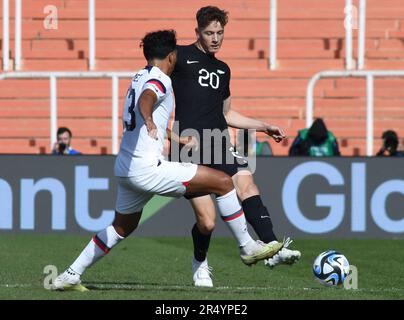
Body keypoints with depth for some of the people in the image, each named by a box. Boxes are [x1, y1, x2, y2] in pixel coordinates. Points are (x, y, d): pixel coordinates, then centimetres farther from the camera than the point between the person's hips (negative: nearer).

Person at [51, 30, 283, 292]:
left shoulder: (139, 78, 19)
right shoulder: (161, 80, -10)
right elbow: (146, 99, -33)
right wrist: (149, 121, -54)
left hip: (125, 168, 10)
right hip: (147, 169, -10)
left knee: (123, 227, 28)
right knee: (223, 182, -6)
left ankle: (70, 276, 27)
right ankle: (248, 248, 0)